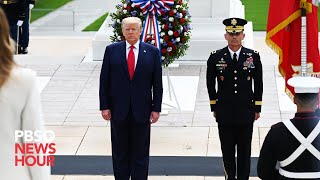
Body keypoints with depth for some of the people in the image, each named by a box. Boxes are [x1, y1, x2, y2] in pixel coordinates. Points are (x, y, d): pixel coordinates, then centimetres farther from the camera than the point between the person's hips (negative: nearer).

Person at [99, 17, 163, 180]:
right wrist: (104, 106, -3)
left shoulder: (152, 52, 1)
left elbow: (157, 83, 1)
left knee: (140, 152, 6)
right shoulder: (112, 50, 2)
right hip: (118, 109, 1)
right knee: (120, 151, 9)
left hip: (141, 110, 0)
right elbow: (104, 81, 2)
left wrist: (156, 108, -3)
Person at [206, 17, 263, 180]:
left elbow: (258, 84, 6)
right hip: (225, 113, 0)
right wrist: (214, 107, 7)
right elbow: (210, 84, 8)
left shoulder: (253, 56, 0)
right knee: (227, 151, 7)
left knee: (244, 151, 6)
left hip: (246, 112, 0)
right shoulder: (216, 57, -1)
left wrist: (257, 108, 4)